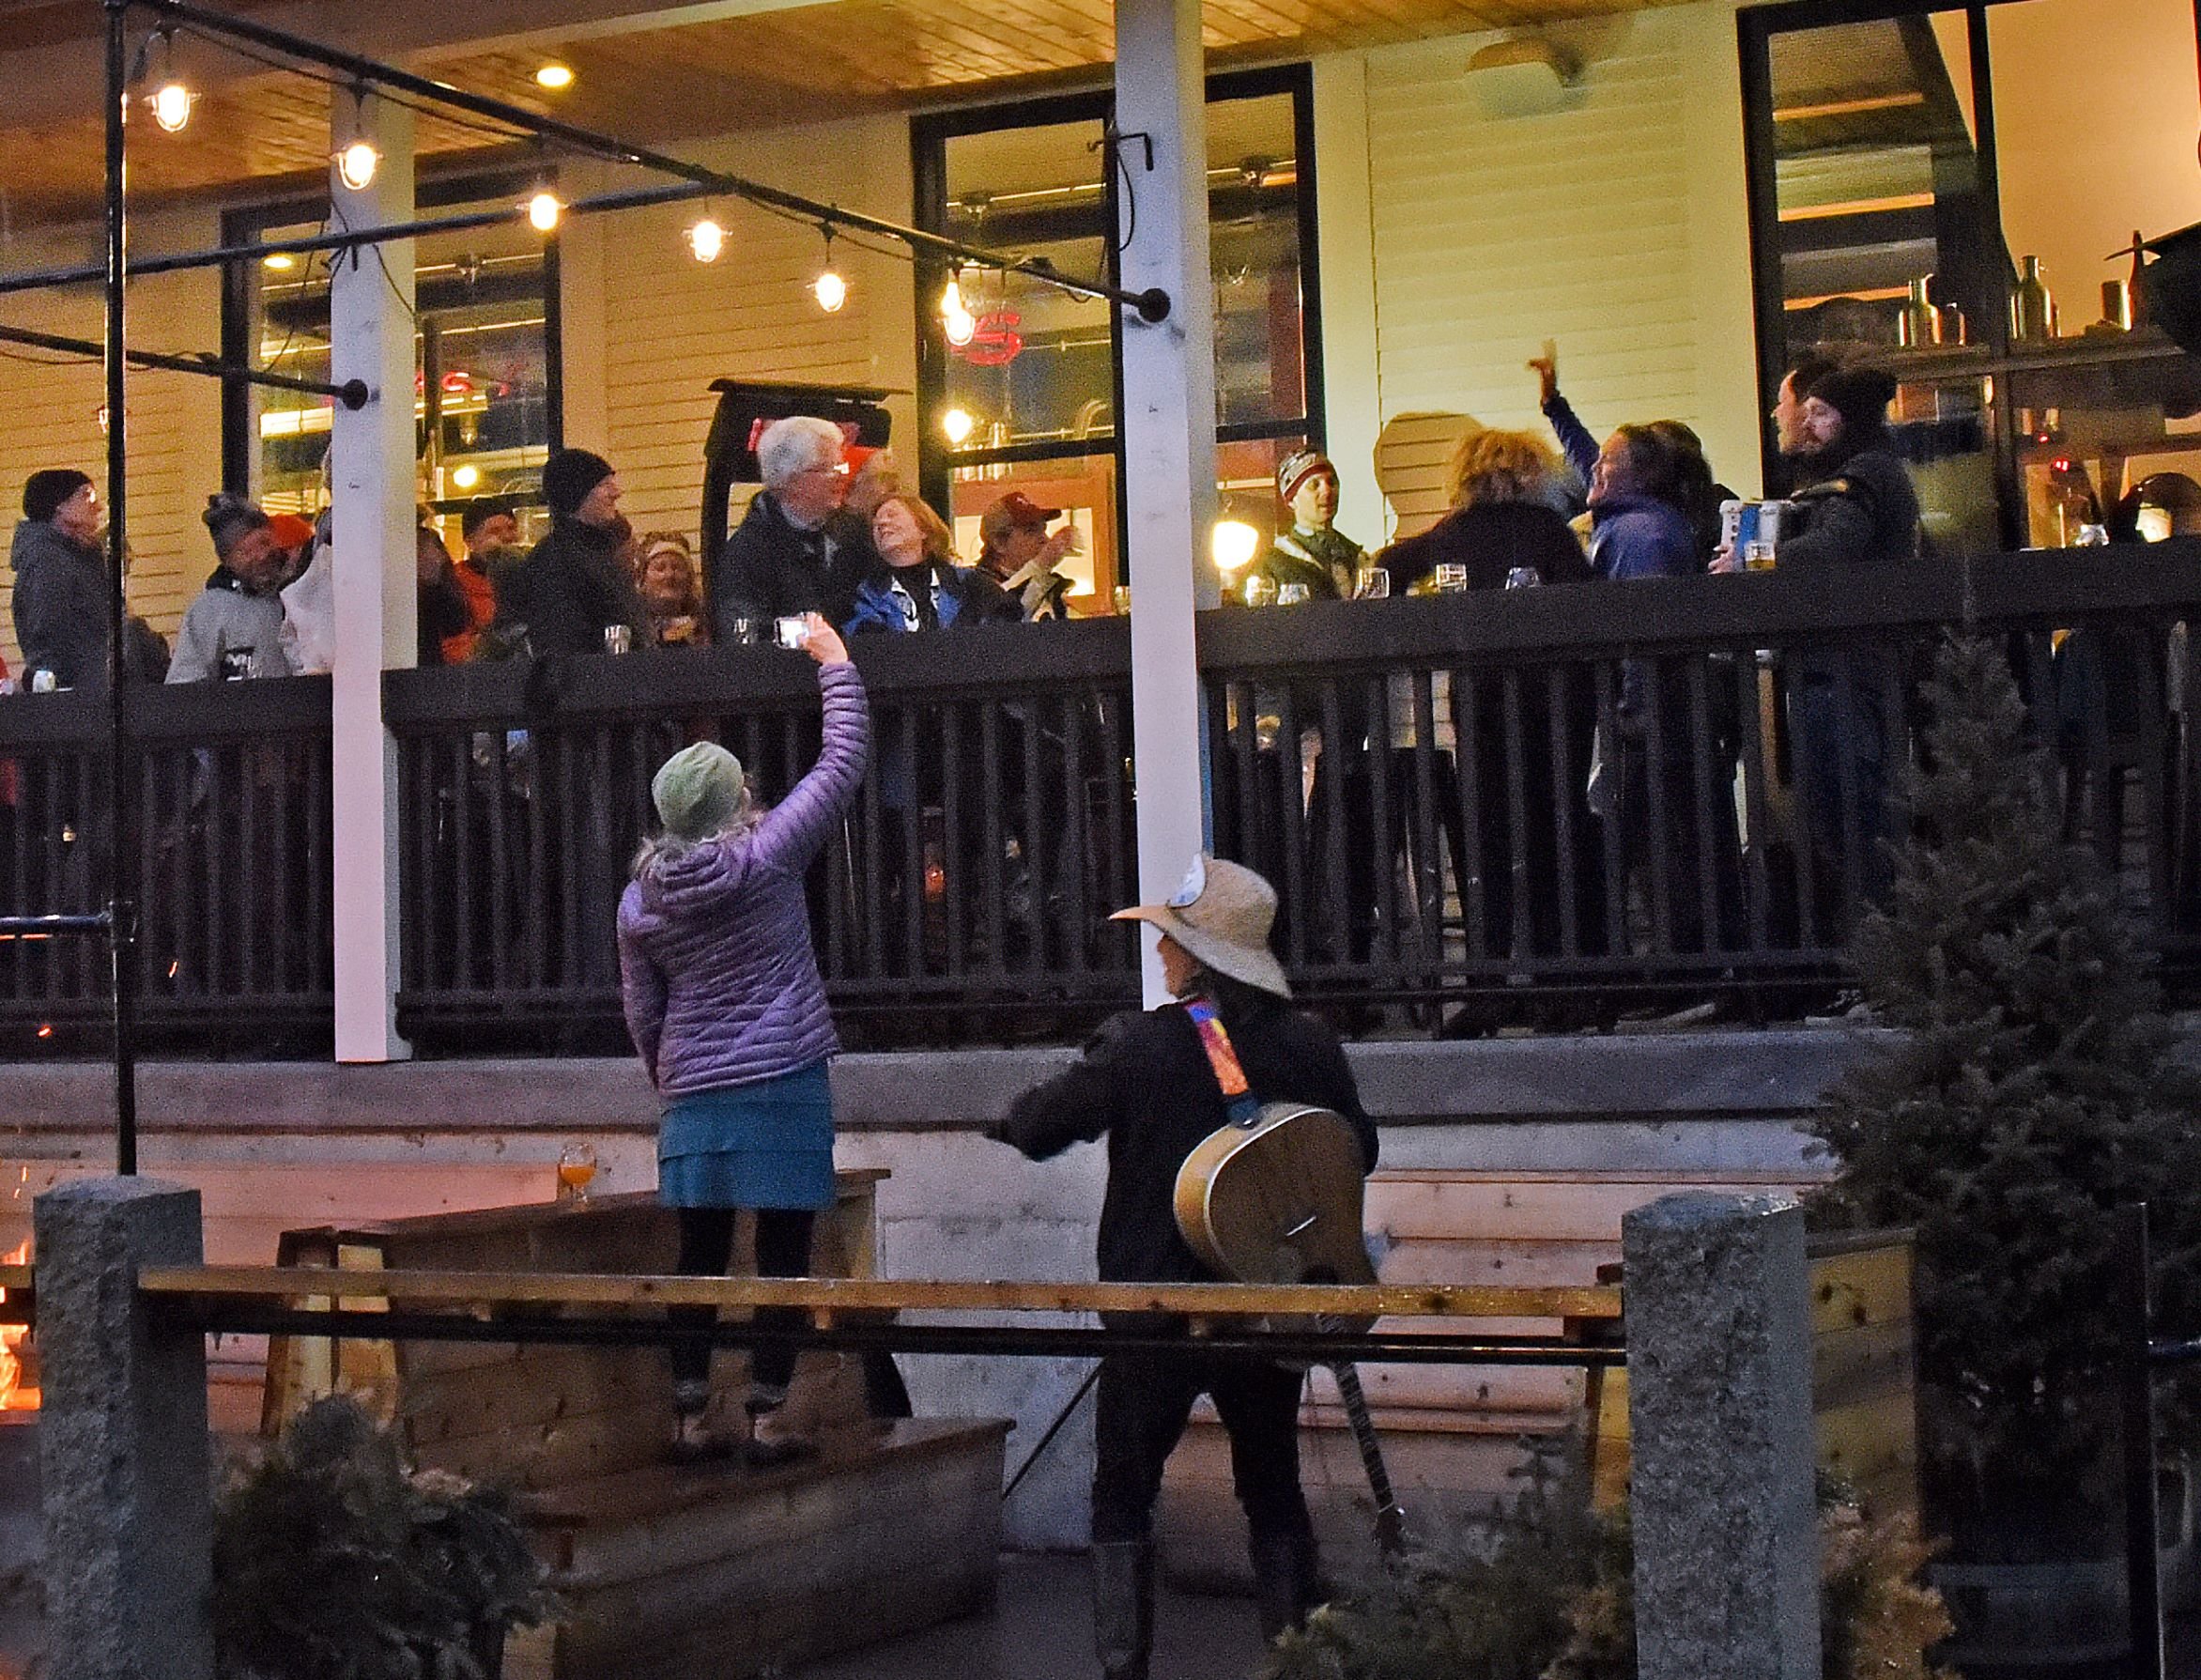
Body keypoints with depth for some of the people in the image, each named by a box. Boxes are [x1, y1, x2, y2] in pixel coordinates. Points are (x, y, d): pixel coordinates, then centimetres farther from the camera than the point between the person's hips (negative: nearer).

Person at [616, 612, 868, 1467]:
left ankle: (689, 1417, 11)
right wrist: (835, 665, 8)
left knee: (700, 1258, 9)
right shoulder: (767, 856, -10)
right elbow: (841, 767, -3)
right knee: (782, 1257, 2)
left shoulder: (640, 898, 2)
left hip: (695, 1098, 4)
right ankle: (767, 1417, 2)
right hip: (783, 1085, -4)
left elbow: (641, 1012, 10)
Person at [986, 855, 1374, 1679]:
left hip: (1155, 1306, -3)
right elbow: (1358, 1154, 9)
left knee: (1122, 1493, 8)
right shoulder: (1309, 1045, -4)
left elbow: (1037, 1130, -6)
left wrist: (1018, 1110, 15)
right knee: (1273, 1490, 17)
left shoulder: (1137, 1044, -14)